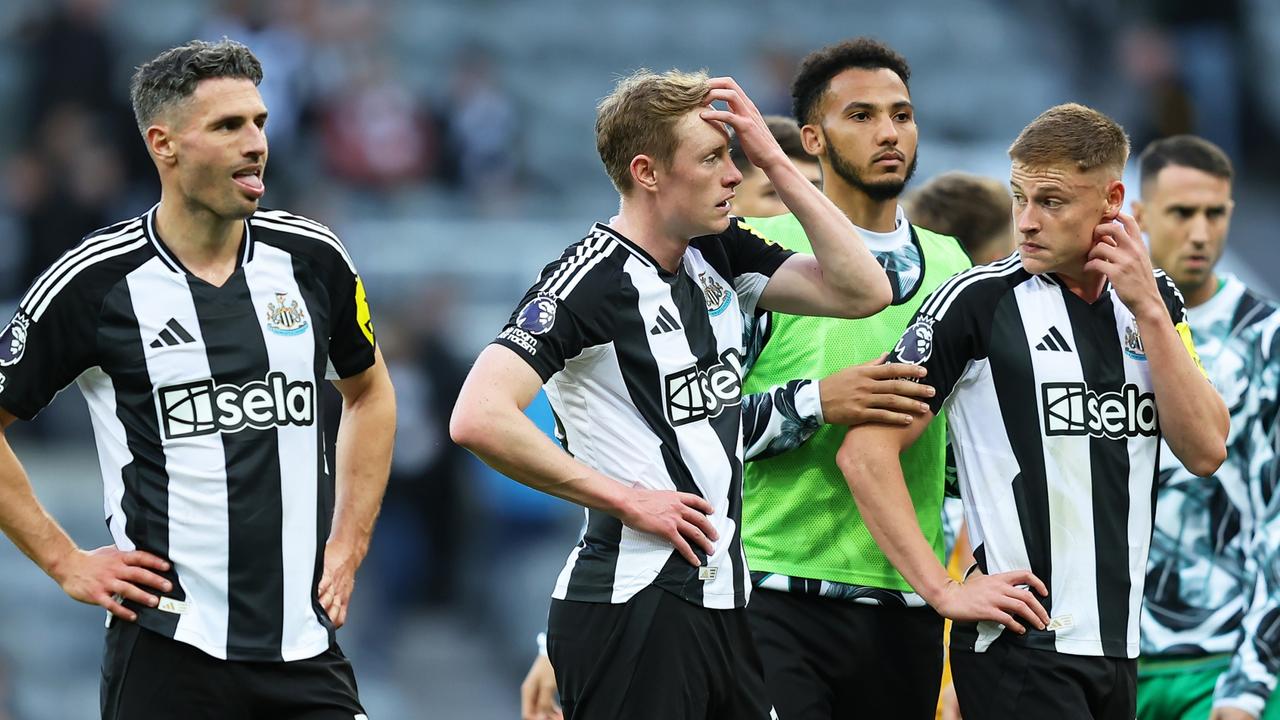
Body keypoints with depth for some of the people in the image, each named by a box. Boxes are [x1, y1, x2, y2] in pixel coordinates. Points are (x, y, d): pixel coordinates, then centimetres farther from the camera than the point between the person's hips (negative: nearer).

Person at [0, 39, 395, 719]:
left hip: (306, 641, 3)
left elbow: (368, 393, 22)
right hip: (167, 654, -3)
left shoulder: (311, 257, 5)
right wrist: (65, 562, -1)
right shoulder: (94, 281, -6)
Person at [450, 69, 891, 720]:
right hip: (632, 610, -8)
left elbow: (862, 291, 6)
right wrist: (625, 499, -17)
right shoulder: (591, 278, -13)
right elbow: (478, 418, -23)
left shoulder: (719, 255, 11)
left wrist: (776, 163, 1)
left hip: (721, 603, 8)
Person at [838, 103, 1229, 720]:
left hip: (1118, 643, 6)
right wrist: (944, 590, -13)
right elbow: (865, 451, -9)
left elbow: (1205, 451, 0)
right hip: (1020, 646, -6)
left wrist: (1148, 310, -7)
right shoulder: (980, 300, -7)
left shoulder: (1153, 300, 9)